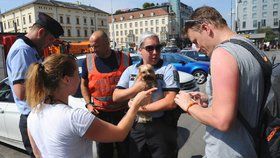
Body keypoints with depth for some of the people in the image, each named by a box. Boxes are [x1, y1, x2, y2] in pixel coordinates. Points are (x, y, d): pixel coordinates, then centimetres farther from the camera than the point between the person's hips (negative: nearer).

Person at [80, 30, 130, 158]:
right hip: (99, 112, 1)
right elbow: (84, 84, 8)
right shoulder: (88, 60, -1)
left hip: (122, 111, -1)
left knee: (125, 148, 16)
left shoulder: (124, 59, -5)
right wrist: (88, 104, -3)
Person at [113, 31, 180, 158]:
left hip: (161, 128, -3)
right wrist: (136, 88, -16)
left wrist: (139, 109, -15)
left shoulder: (168, 69, -8)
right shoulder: (130, 70, 5)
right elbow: (116, 97, 1)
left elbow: (171, 102, -18)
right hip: (136, 128, 4)